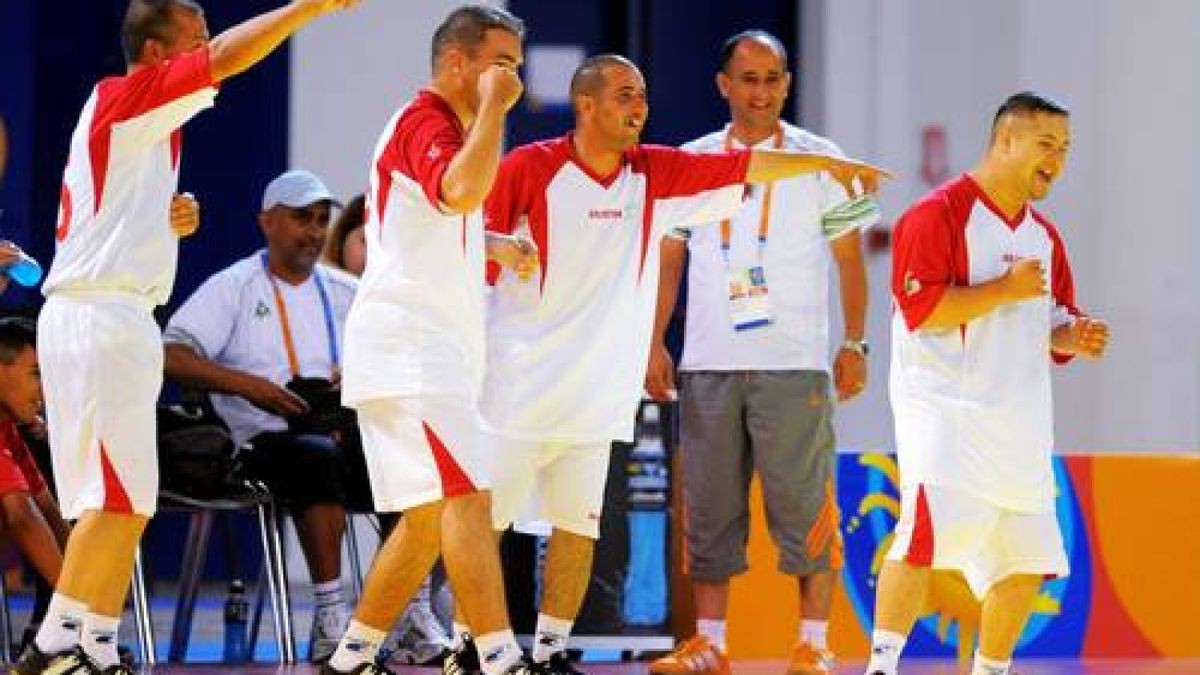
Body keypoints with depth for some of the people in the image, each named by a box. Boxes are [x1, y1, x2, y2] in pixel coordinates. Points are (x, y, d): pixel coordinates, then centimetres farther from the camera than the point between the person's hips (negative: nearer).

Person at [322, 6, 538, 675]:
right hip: (408, 349, -11)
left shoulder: (446, 126, 22)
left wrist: (494, 245, 24)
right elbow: (462, 192, -33)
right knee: (467, 497, -19)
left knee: (429, 519, 12)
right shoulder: (424, 122, -10)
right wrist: (494, 106, -22)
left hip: (432, 355, 11)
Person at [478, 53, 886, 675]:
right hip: (521, 387, -5)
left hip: (594, 400, 5)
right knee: (485, 521, -1)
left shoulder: (655, 174, 7)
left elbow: (745, 167, 9)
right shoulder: (529, 167, -8)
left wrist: (825, 163, 7)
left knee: (578, 527, 3)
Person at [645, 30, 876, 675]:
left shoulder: (819, 159, 5)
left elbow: (848, 257, 6)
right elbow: (668, 259, 13)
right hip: (707, 364, 3)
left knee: (802, 502, -6)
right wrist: (656, 345, 4)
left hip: (793, 362, -2)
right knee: (709, 505, 3)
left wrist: (854, 344, -2)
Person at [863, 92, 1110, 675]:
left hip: (1020, 424, 8)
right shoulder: (940, 213, -8)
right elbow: (921, 307, -18)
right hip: (946, 411, -8)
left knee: (1026, 562, 7)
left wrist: (1072, 338, 3)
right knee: (929, 531, -24)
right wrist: (1007, 288, -17)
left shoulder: (1043, 234, 17)